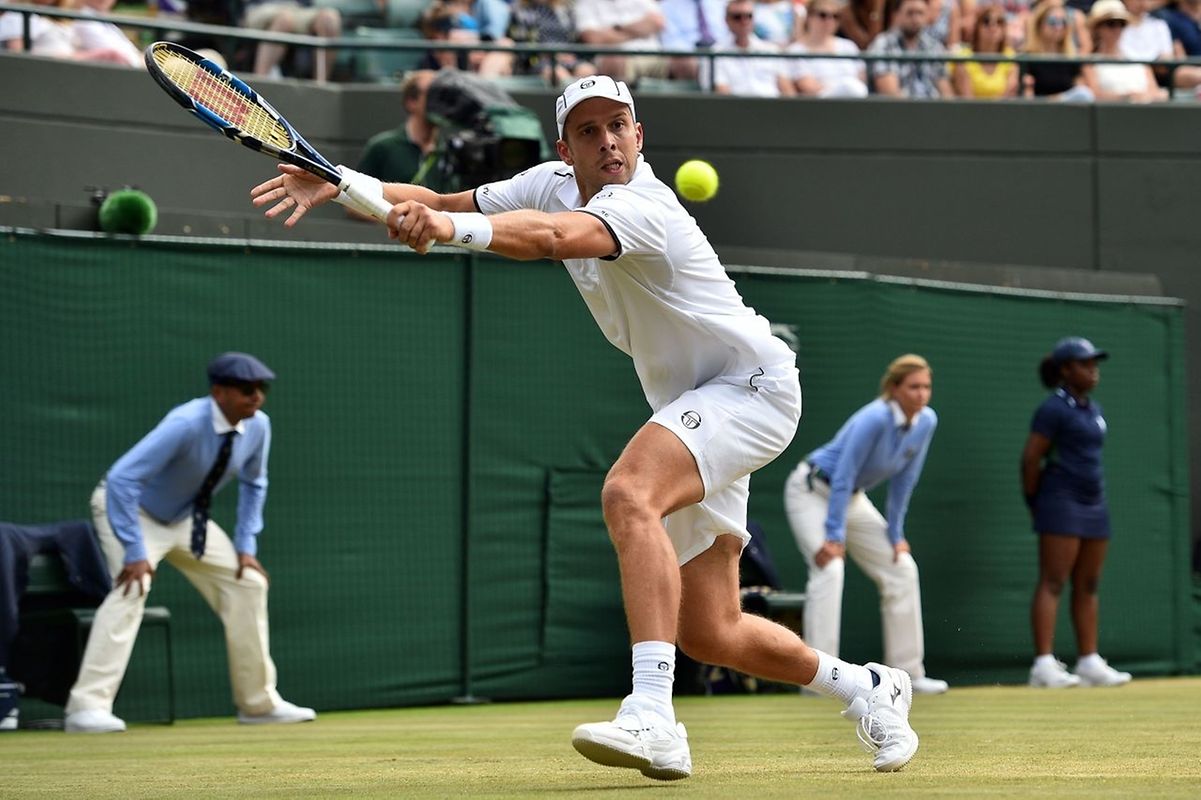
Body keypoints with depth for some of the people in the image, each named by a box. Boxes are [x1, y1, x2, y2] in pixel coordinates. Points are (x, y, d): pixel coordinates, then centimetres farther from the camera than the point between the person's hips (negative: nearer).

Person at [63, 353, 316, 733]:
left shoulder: (258, 426, -13)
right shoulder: (187, 425, -35)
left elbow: (252, 485, 7)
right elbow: (122, 478, -39)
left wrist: (246, 546, -1)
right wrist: (135, 552, -40)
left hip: (187, 519, 7)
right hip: (129, 507, -7)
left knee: (248, 583, 3)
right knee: (133, 586, -29)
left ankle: (259, 703, 16)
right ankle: (87, 708, -32)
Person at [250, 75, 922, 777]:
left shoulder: (641, 204, -25)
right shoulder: (554, 185, 1)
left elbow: (552, 238, -45)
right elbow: (444, 203, 4)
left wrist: (452, 227, -62)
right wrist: (340, 184, -12)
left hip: (753, 383, -9)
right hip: (690, 406, 9)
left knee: (629, 493, -36)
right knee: (708, 633, 9)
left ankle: (653, 718, -45)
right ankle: (864, 687, 34)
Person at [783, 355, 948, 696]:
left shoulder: (927, 422, -9)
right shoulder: (874, 419, -31)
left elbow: (903, 483, 0)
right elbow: (843, 478, -29)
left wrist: (895, 534, 0)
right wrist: (834, 536, -29)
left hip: (852, 498, 8)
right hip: (812, 491, -8)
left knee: (901, 568, 2)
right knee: (830, 568, -25)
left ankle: (907, 672, 9)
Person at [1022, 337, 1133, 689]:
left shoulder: (1093, 409, 16)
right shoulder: (1054, 408, -9)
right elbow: (1031, 457, -11)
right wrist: (1034, 502, -5)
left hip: (1094, 503, 8)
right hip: (1062, 502, -8)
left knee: (1088, 586, 9)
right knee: (1052, 582, -11)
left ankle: (1089, 662, 12)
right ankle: (1044, 664, -16)